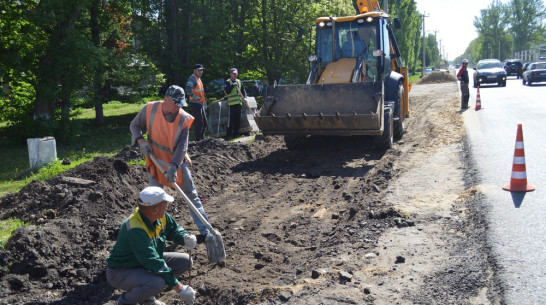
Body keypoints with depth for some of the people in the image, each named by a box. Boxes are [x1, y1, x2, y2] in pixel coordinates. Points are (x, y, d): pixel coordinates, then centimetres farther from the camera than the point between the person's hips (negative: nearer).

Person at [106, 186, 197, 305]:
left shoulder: (161, 217, -9)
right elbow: (153, 263, -33)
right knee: (157, 283, -35)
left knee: (185, 261, 0)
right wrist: (179, 289, -29)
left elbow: (174, 229, 10)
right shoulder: (135, 229, -33)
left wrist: (185, 239, -15)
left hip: (144, 264, 9)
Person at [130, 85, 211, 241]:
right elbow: (134, 125, 2)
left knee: (191, 195, 6)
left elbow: (182, 146, -18)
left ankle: (205, 231, 14)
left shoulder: (184, 118, -17)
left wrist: (173, 166, -29)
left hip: (178, 161, 0)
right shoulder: (150, 109, -14)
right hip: (155, 159, 1)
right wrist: (141, 142, -16)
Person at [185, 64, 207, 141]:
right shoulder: (192, 78, -12)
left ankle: (202, 139, 24)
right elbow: (187, 89, -30)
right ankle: (198, 140, -3)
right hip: (195, 104, -10)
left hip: (200, 104, 10)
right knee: (198, 123, -8)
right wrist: (194, 97, -24)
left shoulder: (199, 79, 18)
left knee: (204, 123, 14)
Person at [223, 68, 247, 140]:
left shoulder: (239, 82, 17)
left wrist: (245, 97, 2)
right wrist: (233, 86, -20)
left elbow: (243, 90, 19)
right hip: (232, 103, -6)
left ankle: (236, 134, 17)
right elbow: (227, 92, -12)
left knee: (238, 120, 9)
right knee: (231, 120, -8)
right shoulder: (228, 82, 0)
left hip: (239, 103, 6)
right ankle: (228, 135, -5)